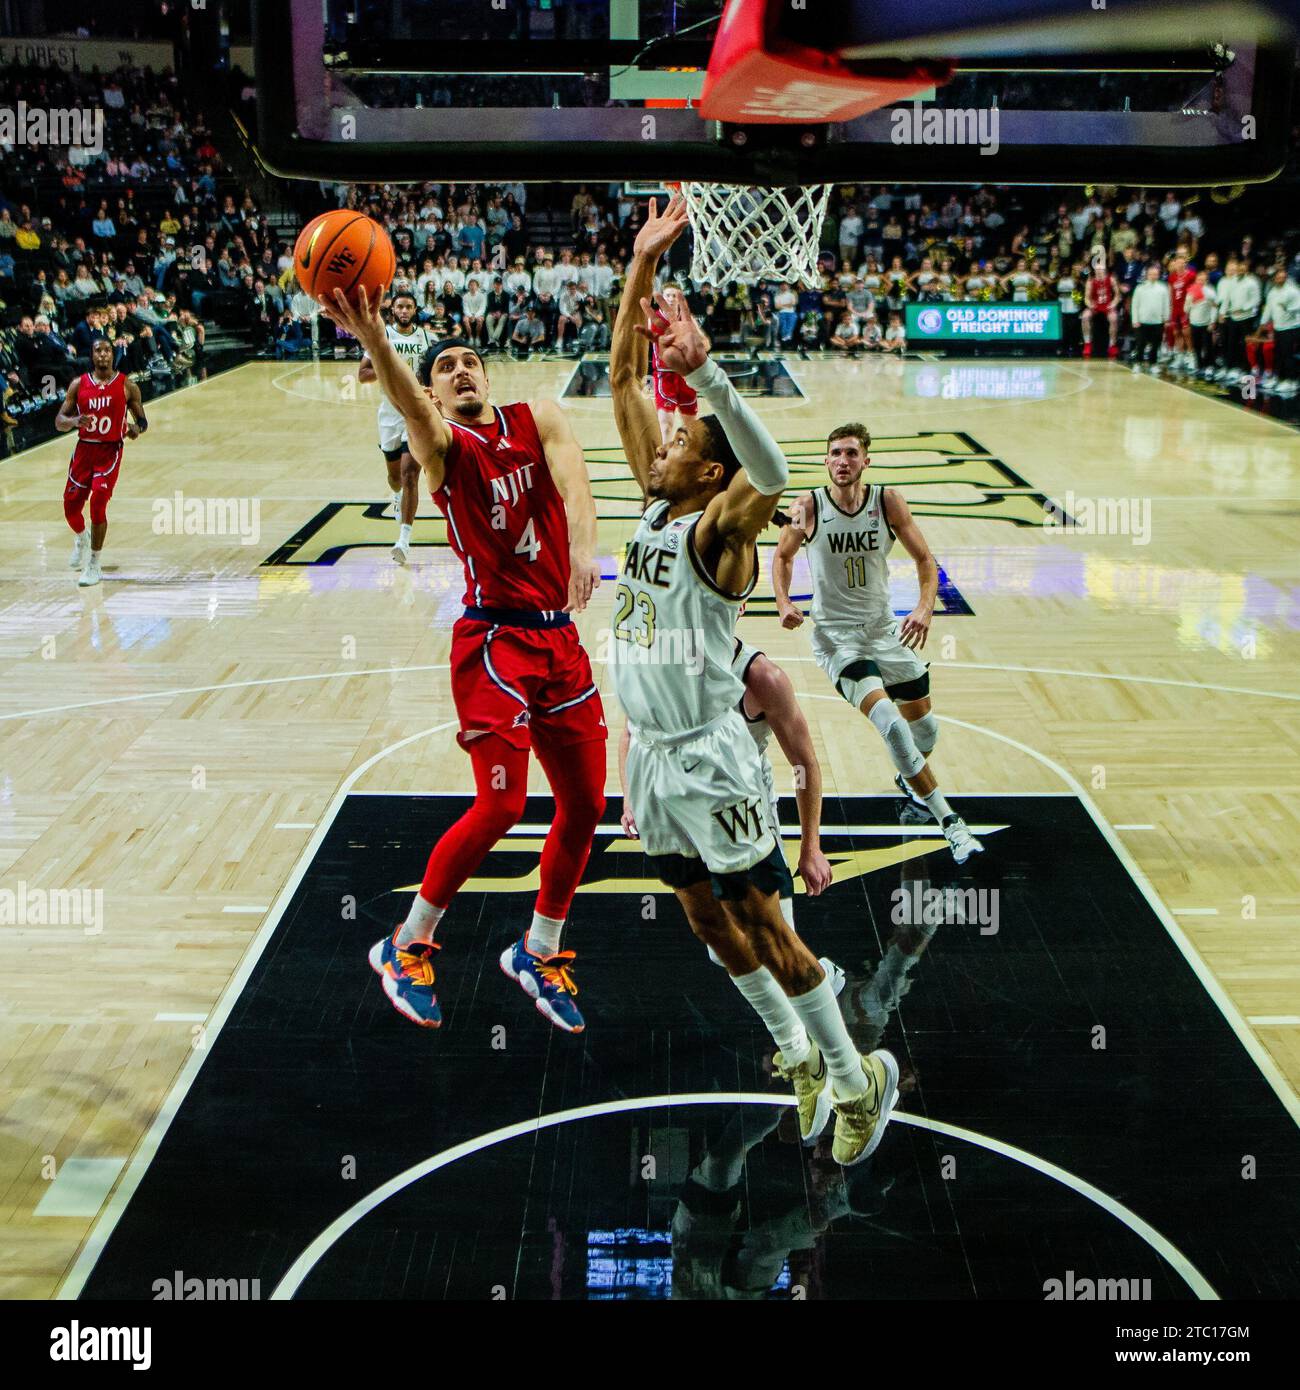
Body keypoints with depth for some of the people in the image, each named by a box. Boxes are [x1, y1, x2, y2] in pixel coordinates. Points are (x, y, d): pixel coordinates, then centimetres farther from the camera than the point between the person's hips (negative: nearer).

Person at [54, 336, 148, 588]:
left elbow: (142, 420, 4)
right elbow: (59, 421, 1)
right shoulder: (78, 385, 2)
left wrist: (137, 428, -20)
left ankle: (94, 565, -3)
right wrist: (75, 421, -21)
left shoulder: (127, 386, -3)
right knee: (71, 505, 8)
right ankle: (81, 540, 43)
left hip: (110, 451, -3)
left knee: (98, 504, -15)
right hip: (84, 448, 3)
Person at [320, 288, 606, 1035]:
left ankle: (540, 951, 29)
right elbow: (409, 407, -28)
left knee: (585, 805, 9)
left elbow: (572, 478, -15)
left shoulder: (539, 420, 6)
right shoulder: (442, 442, -4)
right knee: (502, 804, -12)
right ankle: (407, 946, 8)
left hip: (560, 636, 5)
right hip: (495, 639, -5)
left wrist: (585, 546, -37)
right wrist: (371, 336, -49)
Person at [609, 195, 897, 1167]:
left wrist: (707, 372, -50)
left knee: (766, 927, 0)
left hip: (710, 758, -8)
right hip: (651, 752, 8)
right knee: (707, 919, 17)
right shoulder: (655, 505, 5)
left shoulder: (719, 530, -15)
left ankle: (858, 1077, 16)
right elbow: (623, 379, 6)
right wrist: (642, 268, -1)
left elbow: (771, 473, -40)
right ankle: (797, 1053, 34)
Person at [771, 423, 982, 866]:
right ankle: (949, 821, -15)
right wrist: (783, 603, -10)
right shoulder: (808, 508, -12)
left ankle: (910, 780, 50)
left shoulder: (888, 502, -9)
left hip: (885, 627, 4)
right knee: (890, 722, -22)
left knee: (923, 723, 14)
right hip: (835, 635, -4)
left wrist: (925, 607, -19)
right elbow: (783, 555, 6)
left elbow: (924, 559, -2)